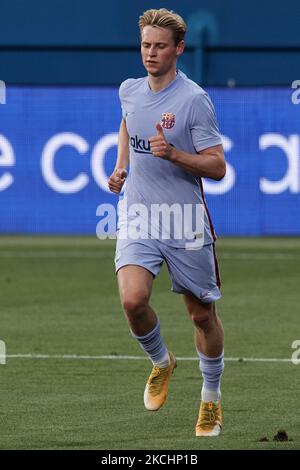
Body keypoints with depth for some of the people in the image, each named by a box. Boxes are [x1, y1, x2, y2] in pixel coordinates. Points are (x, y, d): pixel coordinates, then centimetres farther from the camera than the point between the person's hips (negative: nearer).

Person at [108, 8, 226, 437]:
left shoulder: (194, 100, -12)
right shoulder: (129, 91, 5)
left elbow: (217, 167, -12)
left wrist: (173, 154, -27)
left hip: (185, 224, -3)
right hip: (138, 218, 3)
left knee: (202, 313, 8)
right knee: (133, 299, -20)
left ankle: (211, 398, 29)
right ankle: (161, 363, 10)